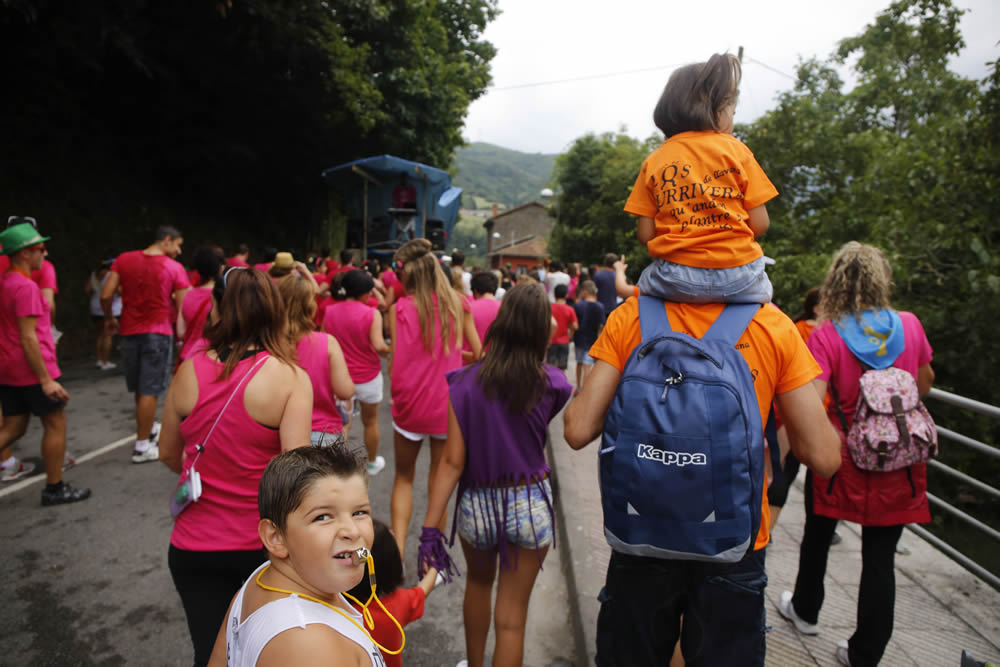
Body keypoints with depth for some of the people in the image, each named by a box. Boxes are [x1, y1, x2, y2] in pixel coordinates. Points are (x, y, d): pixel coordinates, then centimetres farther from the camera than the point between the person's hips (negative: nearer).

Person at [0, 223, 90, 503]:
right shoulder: (26, 286, -17)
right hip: (33, 370, -9)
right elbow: (28, 337, -21)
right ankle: (54, 488, 12)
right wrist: (46, 379, -21)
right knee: (55, 424, 4)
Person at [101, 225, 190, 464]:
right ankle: (142, 447, 6)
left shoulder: (124, 259, 2)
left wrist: (109, 319, 13)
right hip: (158, 333, -4)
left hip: (129, 332, 4)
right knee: (149, 390, 1)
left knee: (139, 388, 19)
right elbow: (182, 306, -9)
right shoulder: (174, 268, -6)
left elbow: (106, 295, -2)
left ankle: (149, 429, 37)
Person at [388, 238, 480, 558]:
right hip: (447, 405, 1)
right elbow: (478, 352, 1)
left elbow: (395, 363, -11)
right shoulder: (457, 303, -3)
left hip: (409, 404, -1)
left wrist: (397, 395, 7)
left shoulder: (400, 308, -9)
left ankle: (397, 550, 9)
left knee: (403, 478, 19)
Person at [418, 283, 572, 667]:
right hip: (530, 506, -1)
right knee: (512, 616, 14)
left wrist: (430, 528, -9)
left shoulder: (466, 383, -14)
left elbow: (452, 462, -15)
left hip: (476, 504, 2)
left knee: (478, 583, 31)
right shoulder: (550, 383, -12)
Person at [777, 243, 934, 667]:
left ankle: (805, 612, 43)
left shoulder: (826, 335, -16)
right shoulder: (910, 325, -3)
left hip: (841, 459, -2)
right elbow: (924, 384, 14)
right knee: (880, 558, 10)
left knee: (817, 537, 22)